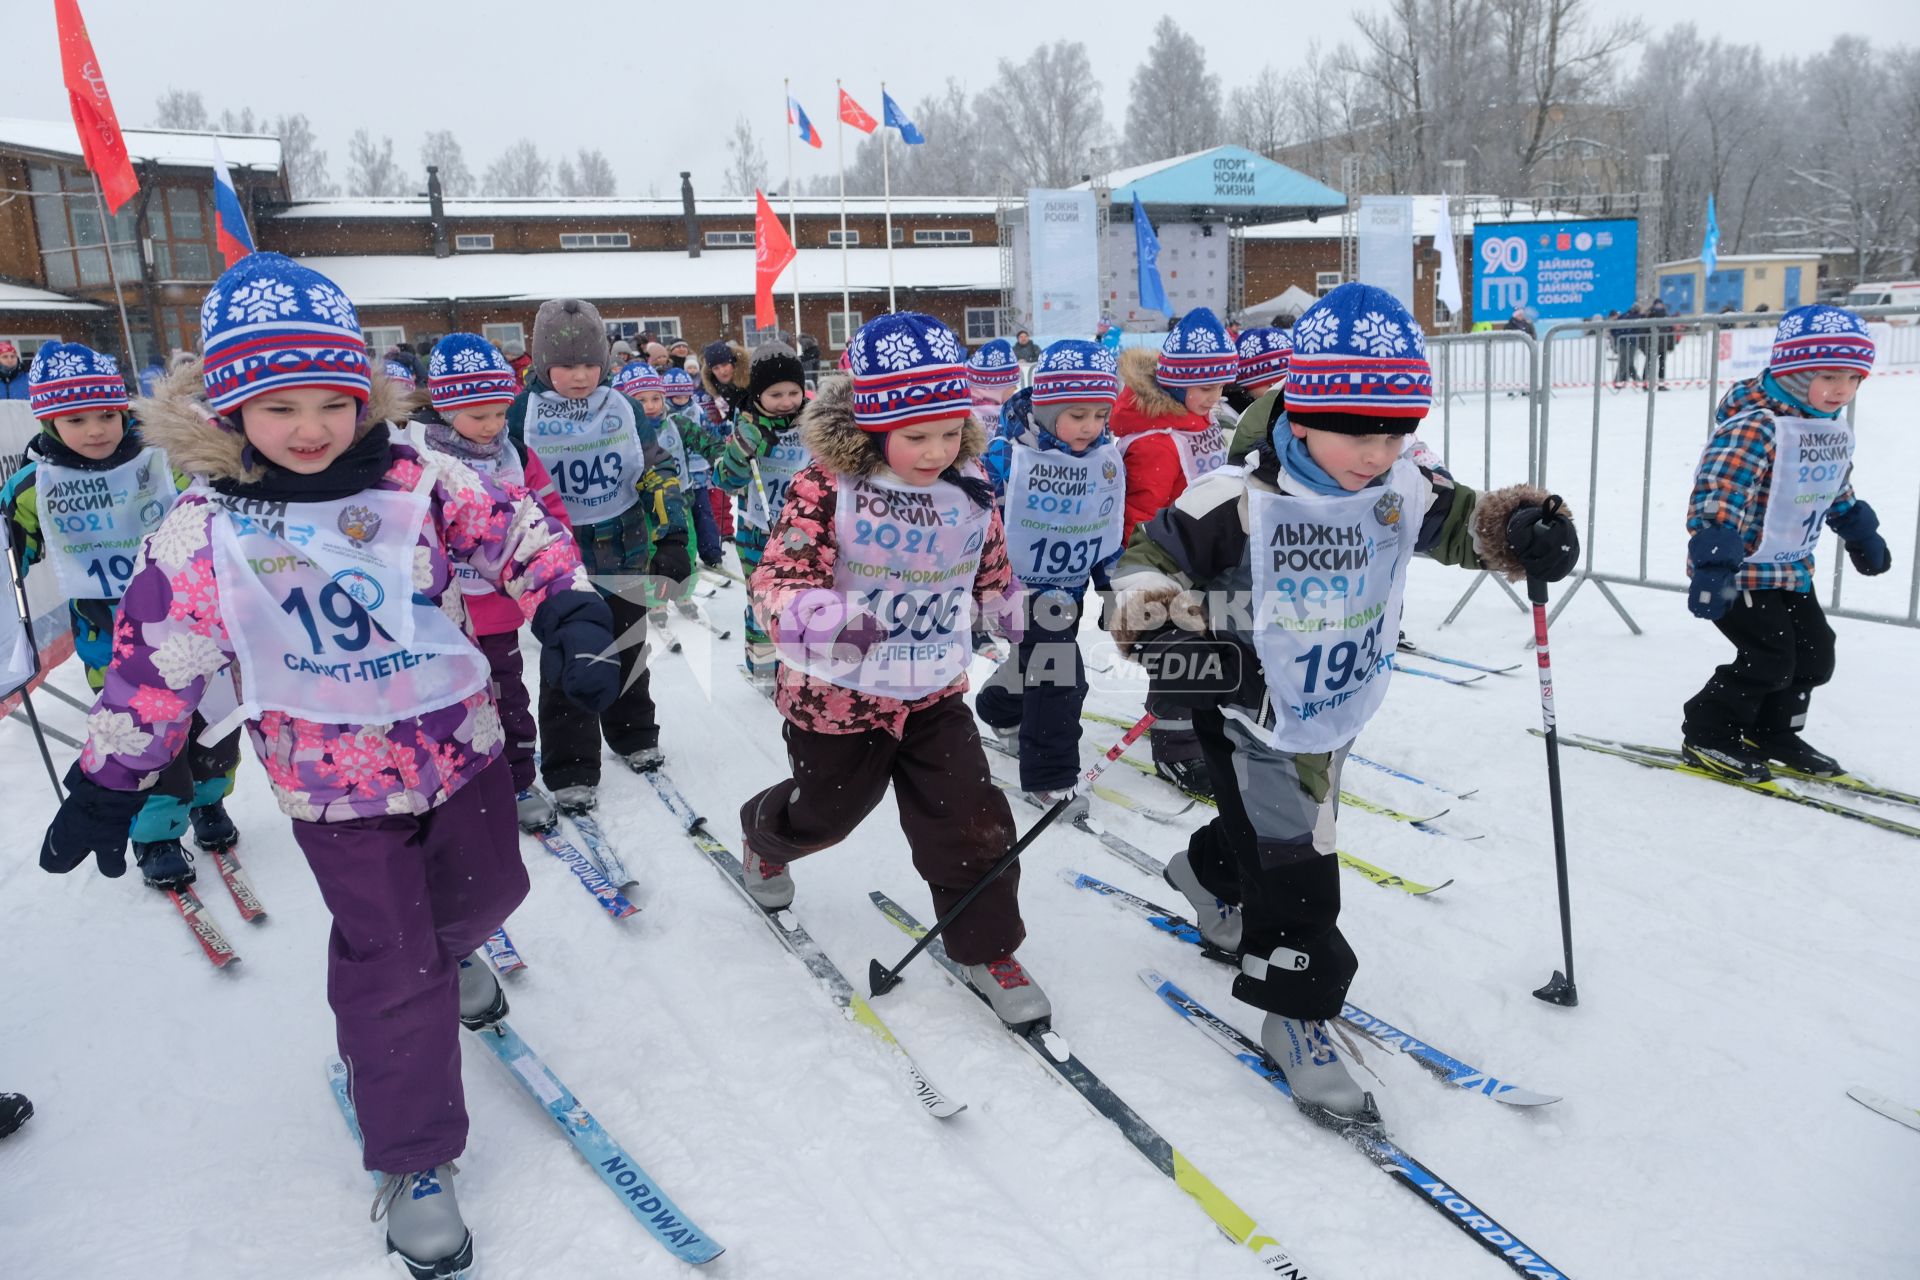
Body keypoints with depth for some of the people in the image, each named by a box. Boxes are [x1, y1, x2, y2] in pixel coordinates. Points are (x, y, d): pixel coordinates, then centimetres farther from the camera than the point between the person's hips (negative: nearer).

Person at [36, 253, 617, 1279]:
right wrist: (103, 787, 4)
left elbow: (522, 534, -6)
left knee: (486, 889, 21)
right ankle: (411, 1157, 21)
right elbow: (155, 661, -3)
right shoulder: (204, 529, -11)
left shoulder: (417, 483, -9)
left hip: (459, 741, 3)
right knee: (390, 964, 1)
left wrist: (569, 618, -21)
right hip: (335, 780, -2)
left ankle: (449, 952, 60)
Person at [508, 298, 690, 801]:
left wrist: (672, 537, -7)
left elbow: (659, 471, 2)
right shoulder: (523, 415, -10)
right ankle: (570, 771, 12)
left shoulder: (623, 409, -4)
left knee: (628, 655, 18)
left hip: (625, 556, 3)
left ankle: (635, 736, 38)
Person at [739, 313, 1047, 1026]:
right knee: (824, 811, 20)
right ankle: (763, 840, 57)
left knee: (971, 822, -3)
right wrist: (822, 620, -48)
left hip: (936, 693, 3)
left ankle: (987, 947, 21)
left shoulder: (970, 488, -6)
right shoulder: (827, 486, -22)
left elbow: (994, 578, 10)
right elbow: (779, 581, -29)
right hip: (836, 693, -3)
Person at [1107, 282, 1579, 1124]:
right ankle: (1296, 1012, 15)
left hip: (1338, 714, 7)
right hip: (1253, 716, -7)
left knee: (1285, 827, 28)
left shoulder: (1402, 491, -10)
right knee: (1293, 867, -6)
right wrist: (1161, 628, -38)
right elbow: (1149, 560, -20)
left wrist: (1523, 528, -15)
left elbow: (1464, 523, 6)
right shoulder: (1240, 501, -27)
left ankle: (1206, 874, 59)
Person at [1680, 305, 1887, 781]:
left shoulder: (1835, 430, 7)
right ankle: (1707, 736, 6)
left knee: (1815, 654, 13)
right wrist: (1714, 564, -39)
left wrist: (1863, 537, 35)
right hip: (1740, 570, -9)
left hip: (1791, 570, 9)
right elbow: (1717, 497, -32)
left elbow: (1837, 493, 25)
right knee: (1769, 659, -10)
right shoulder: (1754, 426, -23)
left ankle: (1772, 733, 30)